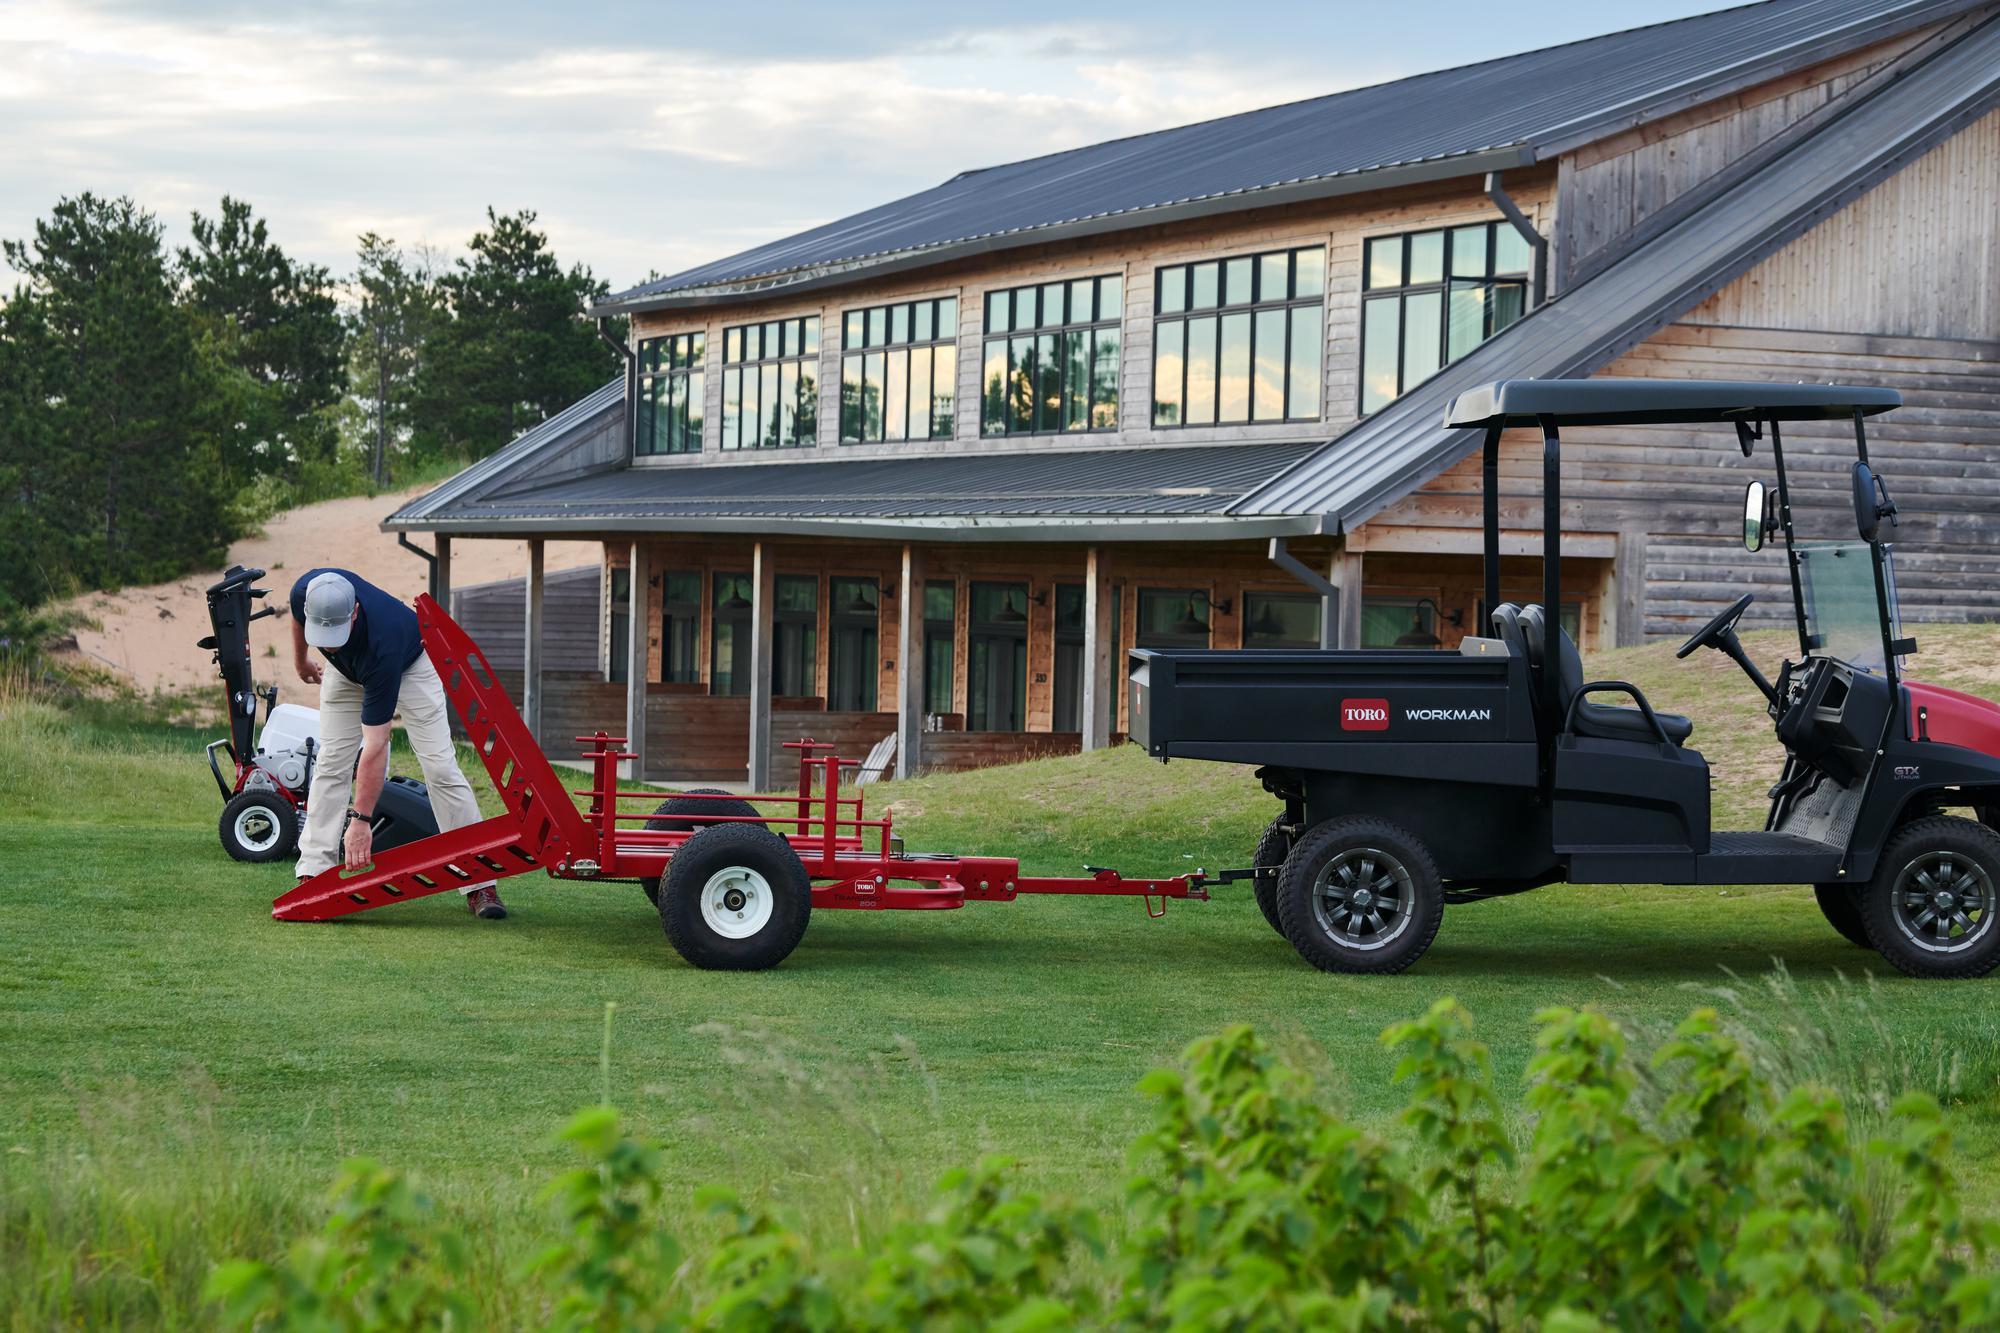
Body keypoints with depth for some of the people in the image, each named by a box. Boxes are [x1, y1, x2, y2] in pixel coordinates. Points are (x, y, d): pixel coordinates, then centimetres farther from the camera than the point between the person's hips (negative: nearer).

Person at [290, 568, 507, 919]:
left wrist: (361, 820, -43)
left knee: (439, 765, -12)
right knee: (331, 763, -8)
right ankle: (313, 873, -6)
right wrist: (300, 662, 13)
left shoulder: (381, 644, -46)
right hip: (345, 671, 5)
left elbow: (375, 745, -43)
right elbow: (298, 615, -3)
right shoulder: (305, 592, -35)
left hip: (409, 663, -5)